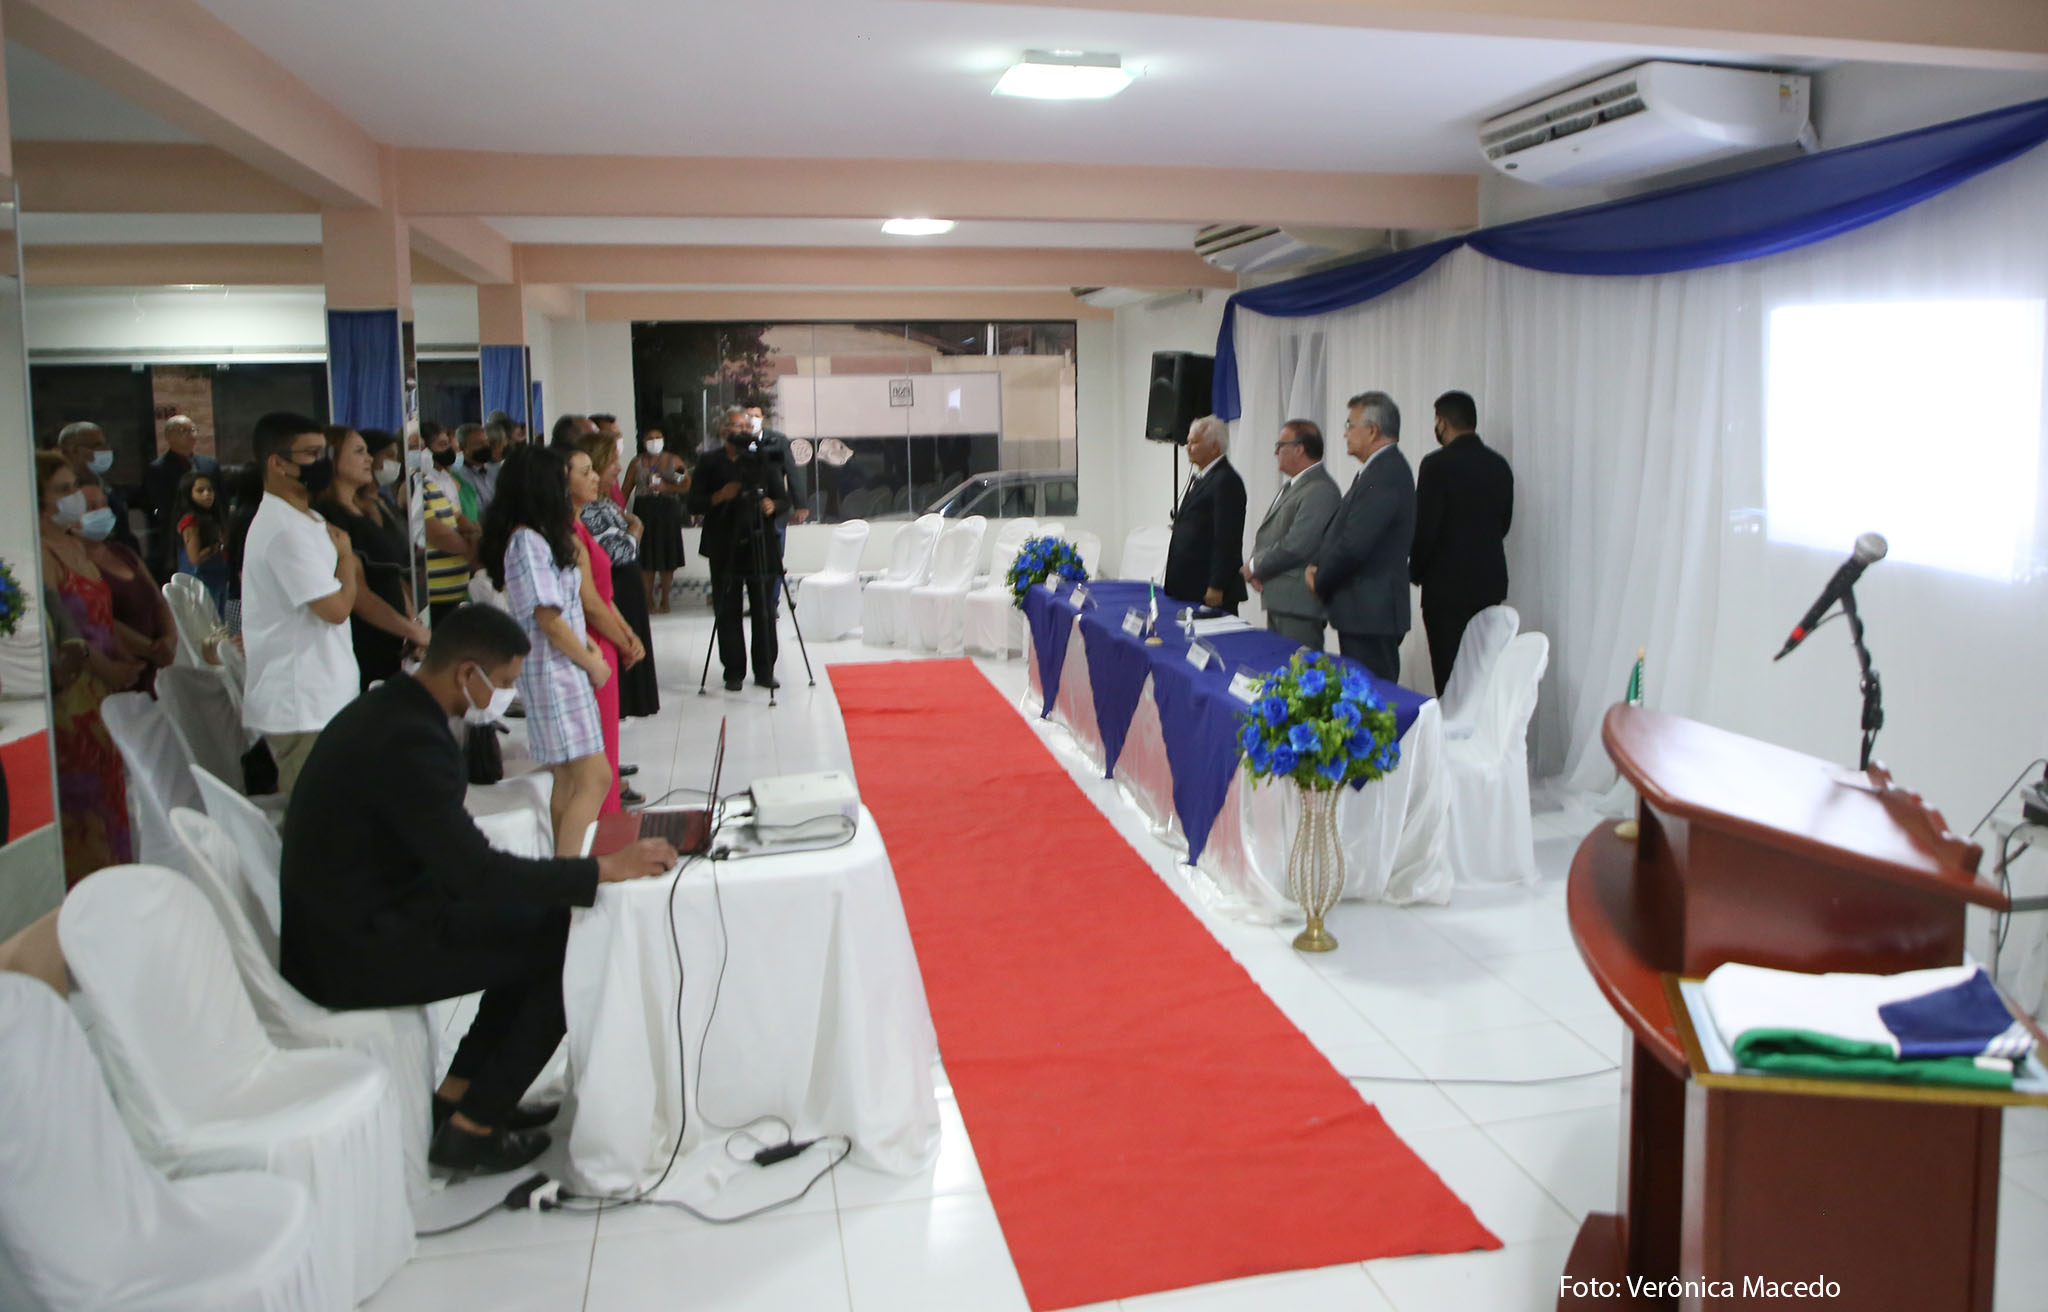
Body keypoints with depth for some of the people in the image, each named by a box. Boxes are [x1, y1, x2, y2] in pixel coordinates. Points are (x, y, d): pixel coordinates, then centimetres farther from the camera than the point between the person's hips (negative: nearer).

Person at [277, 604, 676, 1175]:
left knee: (540, 922, 10)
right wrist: (603, 868, -22)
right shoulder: (410, 741, -25)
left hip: (342, 924, 10)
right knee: (570, 945, -7)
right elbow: (476, 873, -28)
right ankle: (470, 1128, 3)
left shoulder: (387, 708, 7)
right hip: (359, 954, -10)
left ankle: (457, 1095, 16)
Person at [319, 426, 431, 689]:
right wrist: (414, 630, -9)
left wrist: (414, 622, 5)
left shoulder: (372, 508, 15)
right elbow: (358, 595, -17)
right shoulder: (328, 518, -13)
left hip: (391, 645, 8)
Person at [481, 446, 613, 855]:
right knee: (594, 778, -11)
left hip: (562, 671, 10)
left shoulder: (534, 538, 13)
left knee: (569, 779, 13)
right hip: (553, 672, -10)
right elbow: (549, 620, -18)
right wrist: (592, 664, -7)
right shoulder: (529, 542, -17)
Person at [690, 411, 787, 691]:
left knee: (764, 610, 1)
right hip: (725, 549, 0)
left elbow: (784, 498, 9)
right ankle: (734, 673, 8)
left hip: (761, 545, 0)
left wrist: (773, 505, -12)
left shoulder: (764, 460, 9)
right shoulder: (709, 462, 6)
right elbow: (694, 504, 3)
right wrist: (719, 496, -15)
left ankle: (765, 670, 11)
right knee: (727, 612, 0)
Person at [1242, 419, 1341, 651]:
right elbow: (1267, 533, 20)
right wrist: (1255, 566, 0)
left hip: (1298, 604, -10)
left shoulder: (1321, 491, -17)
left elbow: (1296, 546, -22)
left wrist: (1254, 566, -8)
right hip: (1278, 600, 10)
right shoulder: (1291, 485, 17)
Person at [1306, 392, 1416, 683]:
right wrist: (1318, 567, 4)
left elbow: (1354, 543, -23)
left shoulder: (1386, 474, -17)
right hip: (1367, 614, 10)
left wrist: (1320, 582, -8)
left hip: (1370, 614, -10)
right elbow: (1340, 530, 19)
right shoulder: (1383, 468, 16)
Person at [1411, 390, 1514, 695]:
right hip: (1491, 580, 7)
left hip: (1447, 582, -7)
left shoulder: (1438, 464, -13)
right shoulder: (1500, 465, 7)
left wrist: (1416, 572, 1)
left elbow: (1425, 526, -14)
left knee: (1449, 673, -3)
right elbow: (1504, 523, 14)